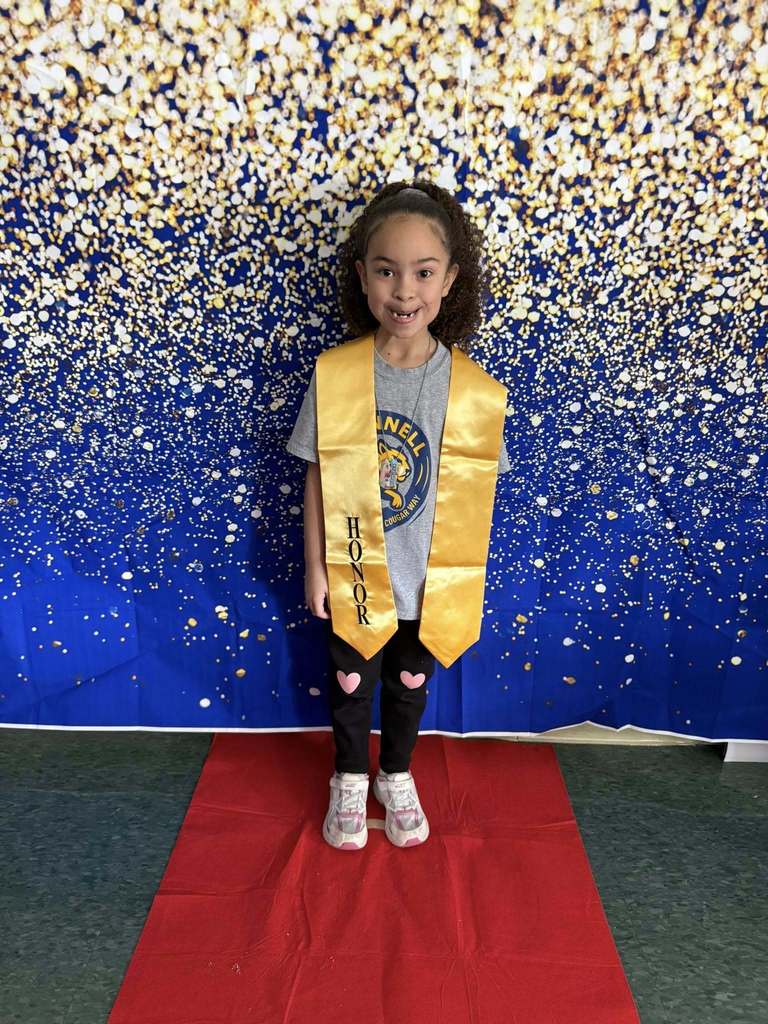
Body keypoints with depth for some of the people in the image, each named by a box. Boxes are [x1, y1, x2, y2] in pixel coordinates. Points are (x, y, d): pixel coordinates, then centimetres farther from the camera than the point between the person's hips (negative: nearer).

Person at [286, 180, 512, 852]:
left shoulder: (470, 386, -13)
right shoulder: (335, 374, -14)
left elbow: (471, 489, -5)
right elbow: (318, 476, -7)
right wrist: (315, 566, -4)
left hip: (427, 577, 1)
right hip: (352, 572, 0)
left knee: (410, 683, 22)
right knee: (351, 682, 20)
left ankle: (397, 777, 49)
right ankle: (350, 781, 46)